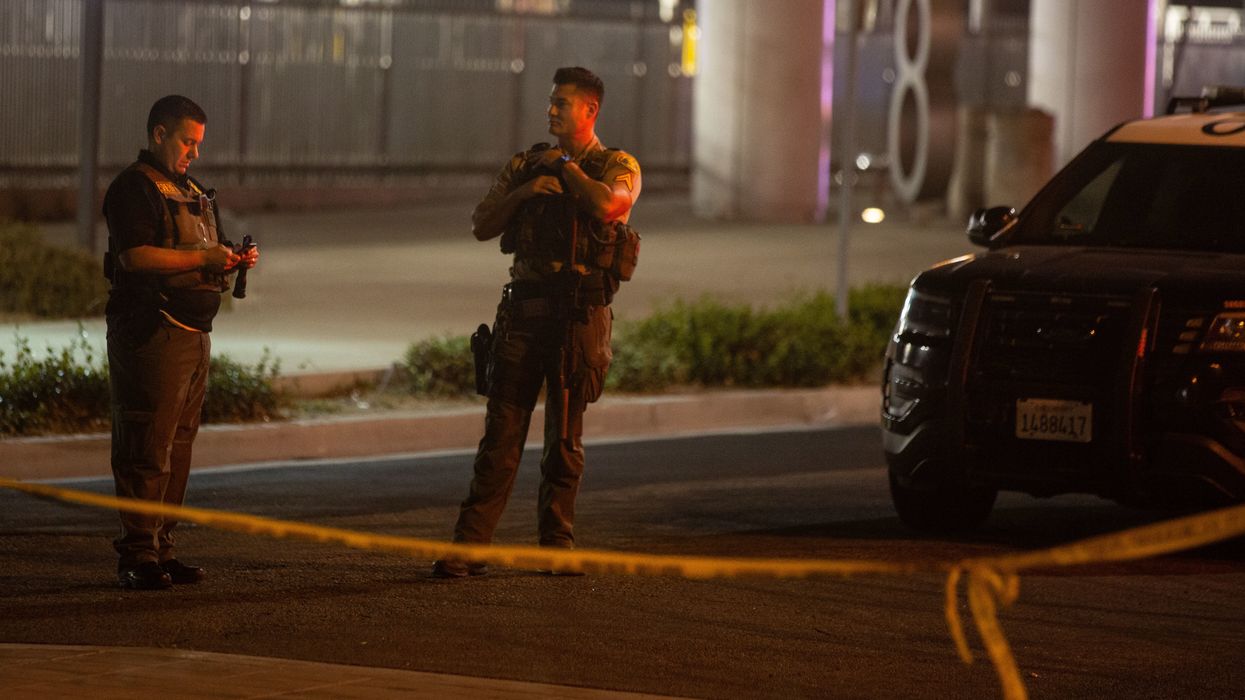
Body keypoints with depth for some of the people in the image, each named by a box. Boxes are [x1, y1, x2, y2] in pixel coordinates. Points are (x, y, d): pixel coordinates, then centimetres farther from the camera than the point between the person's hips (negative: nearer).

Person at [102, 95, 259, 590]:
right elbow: (136, 256, -20)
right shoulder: (133, 189, -8)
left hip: (193, 333, 9)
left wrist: (233, 261, 7)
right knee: (148, 446, -10)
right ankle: (137, 555, -11)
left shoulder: (190, 191, 22)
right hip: (151, 333, -9)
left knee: (178, 445, 10)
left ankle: (160, 549, 14)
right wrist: (203, 257, -19)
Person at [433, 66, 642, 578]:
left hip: (580, 311, -3)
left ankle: (557, 546, 11)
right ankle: (470, 545, -5)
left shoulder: (619, 167, 4)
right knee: (501, 429, -3)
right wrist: (525, 190, -7)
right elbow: (482, 225, 9)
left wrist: (564, 165, -5)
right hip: (523, 306, 3)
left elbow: (607, 205, -19)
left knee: (565, 436, 2)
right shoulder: (525, 165, 16)